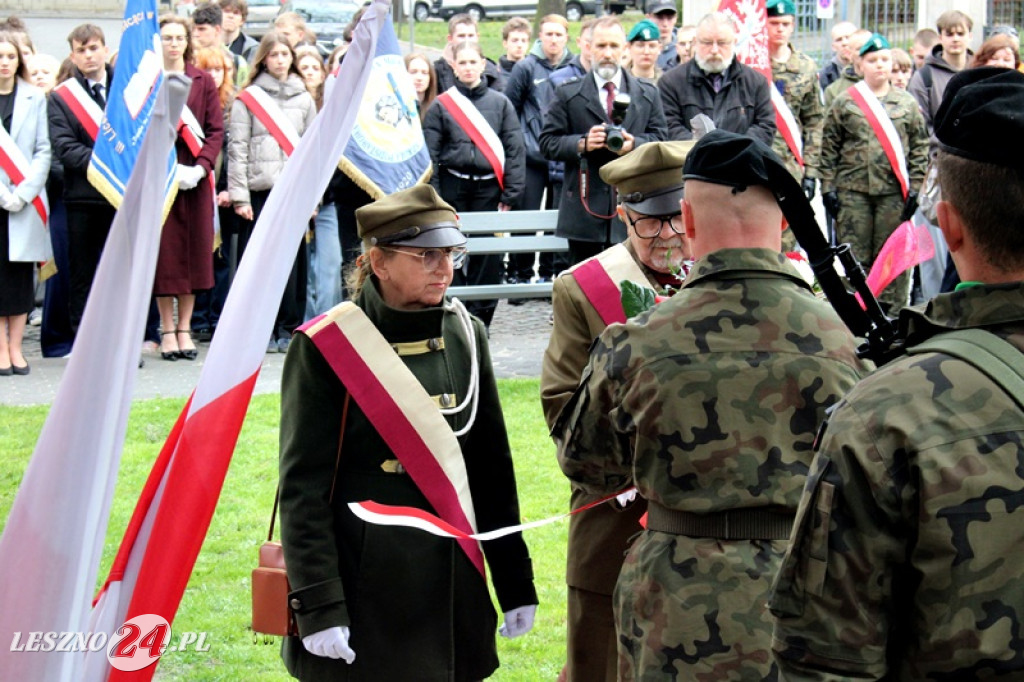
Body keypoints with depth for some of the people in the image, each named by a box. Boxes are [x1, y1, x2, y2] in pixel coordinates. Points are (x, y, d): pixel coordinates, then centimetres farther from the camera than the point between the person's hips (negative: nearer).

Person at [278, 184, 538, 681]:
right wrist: (317, 605, -15)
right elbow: (302, 486, -10)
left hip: (451, 585, 5)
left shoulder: (465, 336, 7)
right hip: (361, 586, -5)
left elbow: (494, 468, 11)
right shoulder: (325, 347, -9)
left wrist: (516, 584, 11)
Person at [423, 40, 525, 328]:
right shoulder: (441, 105, 3)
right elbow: (429, 153, 3)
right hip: (453, 188, 0)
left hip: (489, 188, 0)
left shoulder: (500, 103, 5)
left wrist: (510, 194, -3)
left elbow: (515, 149, 3)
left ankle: (480, 320, 9)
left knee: (489, 258, 0)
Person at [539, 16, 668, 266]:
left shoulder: (648, 94, 12)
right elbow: (547, 143, 2)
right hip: (585, 207, -1)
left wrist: (634, 144, -13)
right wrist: (582, 144, -16)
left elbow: (660, 140, 8)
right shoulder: (567, 93, 6)